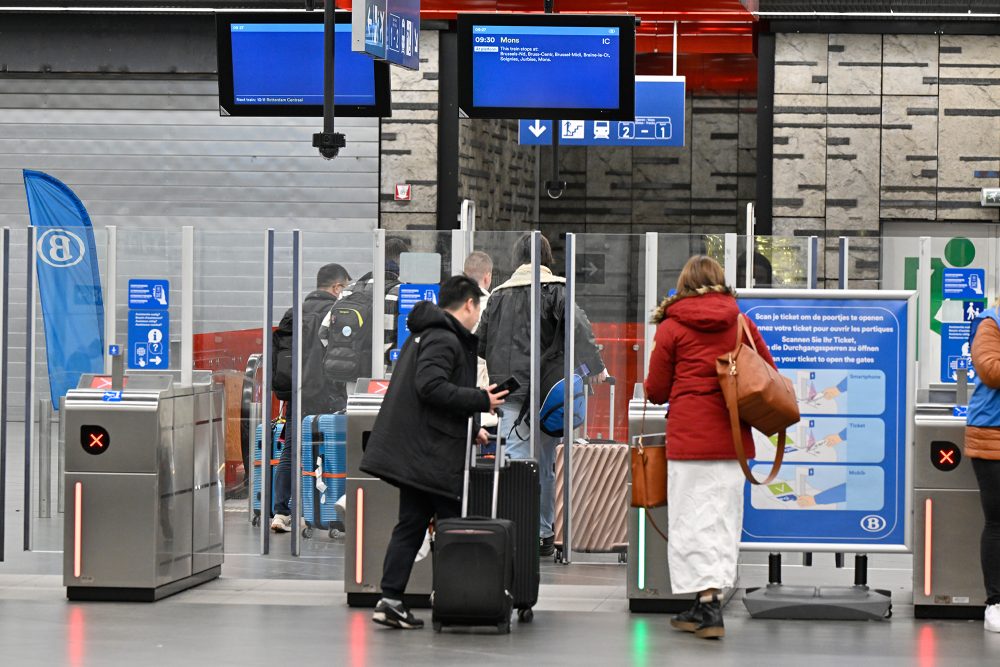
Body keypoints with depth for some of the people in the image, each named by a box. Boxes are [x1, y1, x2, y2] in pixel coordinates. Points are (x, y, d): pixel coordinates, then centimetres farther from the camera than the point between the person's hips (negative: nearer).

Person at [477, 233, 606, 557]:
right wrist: (594, 365, -18)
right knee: (544, 463, 10)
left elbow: (480, 343, 13)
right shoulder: (555, 289, 0)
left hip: (509, 387, 1)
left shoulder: (500, 294, 10)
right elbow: (578, 324, -16)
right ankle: (543, 534, 15)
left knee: (515, 460, -3)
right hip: (546, 390, -1)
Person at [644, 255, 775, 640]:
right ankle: (708, 606, 11)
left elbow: (656, 391, 1)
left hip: (688, 436, -3)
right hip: (732, 435, 3)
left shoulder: (672, 327, -2)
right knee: (724, 518, 10)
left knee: (694, 521, 0)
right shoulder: (741, 323, 6)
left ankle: (707, 605, -8)